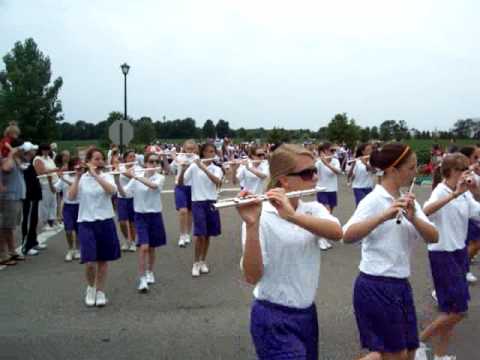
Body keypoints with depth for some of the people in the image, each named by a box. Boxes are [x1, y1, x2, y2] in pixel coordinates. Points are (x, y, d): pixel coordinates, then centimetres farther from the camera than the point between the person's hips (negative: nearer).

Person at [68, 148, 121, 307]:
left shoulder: (107, 176, 1)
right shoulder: (81, 179, 1)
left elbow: (112, 190, -21)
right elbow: (71, 196, -12)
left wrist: (95, 175, -23)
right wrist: (78, 177, -17)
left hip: (105, 222, 1)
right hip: (86, 223, -1)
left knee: (103, 259, 8)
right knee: (90, 262, -9)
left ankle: (100, 291, 24)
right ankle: (90, 288, 19)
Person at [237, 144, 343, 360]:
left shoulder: (314, 209, 1)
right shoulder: (261, 217, -15)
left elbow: (336, 232, -21)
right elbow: (252, 276, -24)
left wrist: (292, 216, -36)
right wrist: (252, 225, -37)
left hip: (307, 313, 6)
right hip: (273, 320, -6)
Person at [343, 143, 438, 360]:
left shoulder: (408, 201, 8)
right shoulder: (374, 199, -14)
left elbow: (433, 237, -4)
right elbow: (348, 236, -30)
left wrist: (413, 218, -22)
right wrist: (384, 216, -40)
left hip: (400, 285, 7)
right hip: (376, 286, -7)